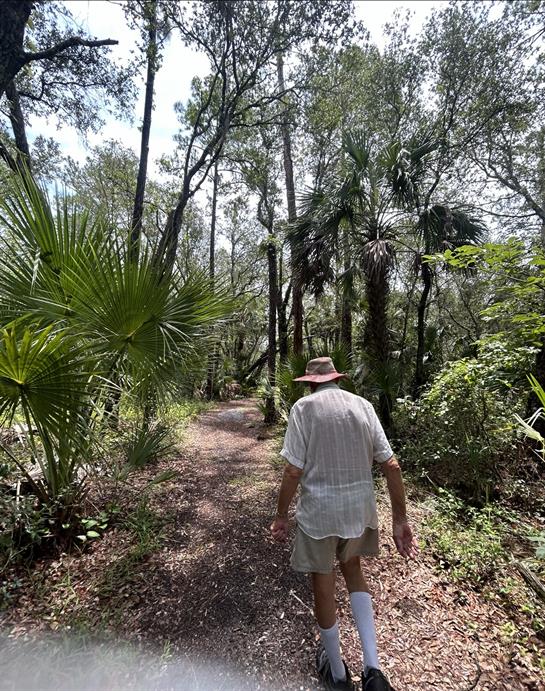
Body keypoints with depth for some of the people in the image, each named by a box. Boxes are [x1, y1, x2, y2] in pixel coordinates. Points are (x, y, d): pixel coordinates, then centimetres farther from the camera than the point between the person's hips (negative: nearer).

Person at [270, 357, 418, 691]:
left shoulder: (305, 407, -12)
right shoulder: (363, 405, -1)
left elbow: (294, 470, -14)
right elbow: (392, 465, -2)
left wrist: (281, 516, 0)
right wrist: (400, 518, 8)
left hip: (319, 511, -3)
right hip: (361, 508, 4)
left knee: (324, 587, 20)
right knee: (352, 568, 31)